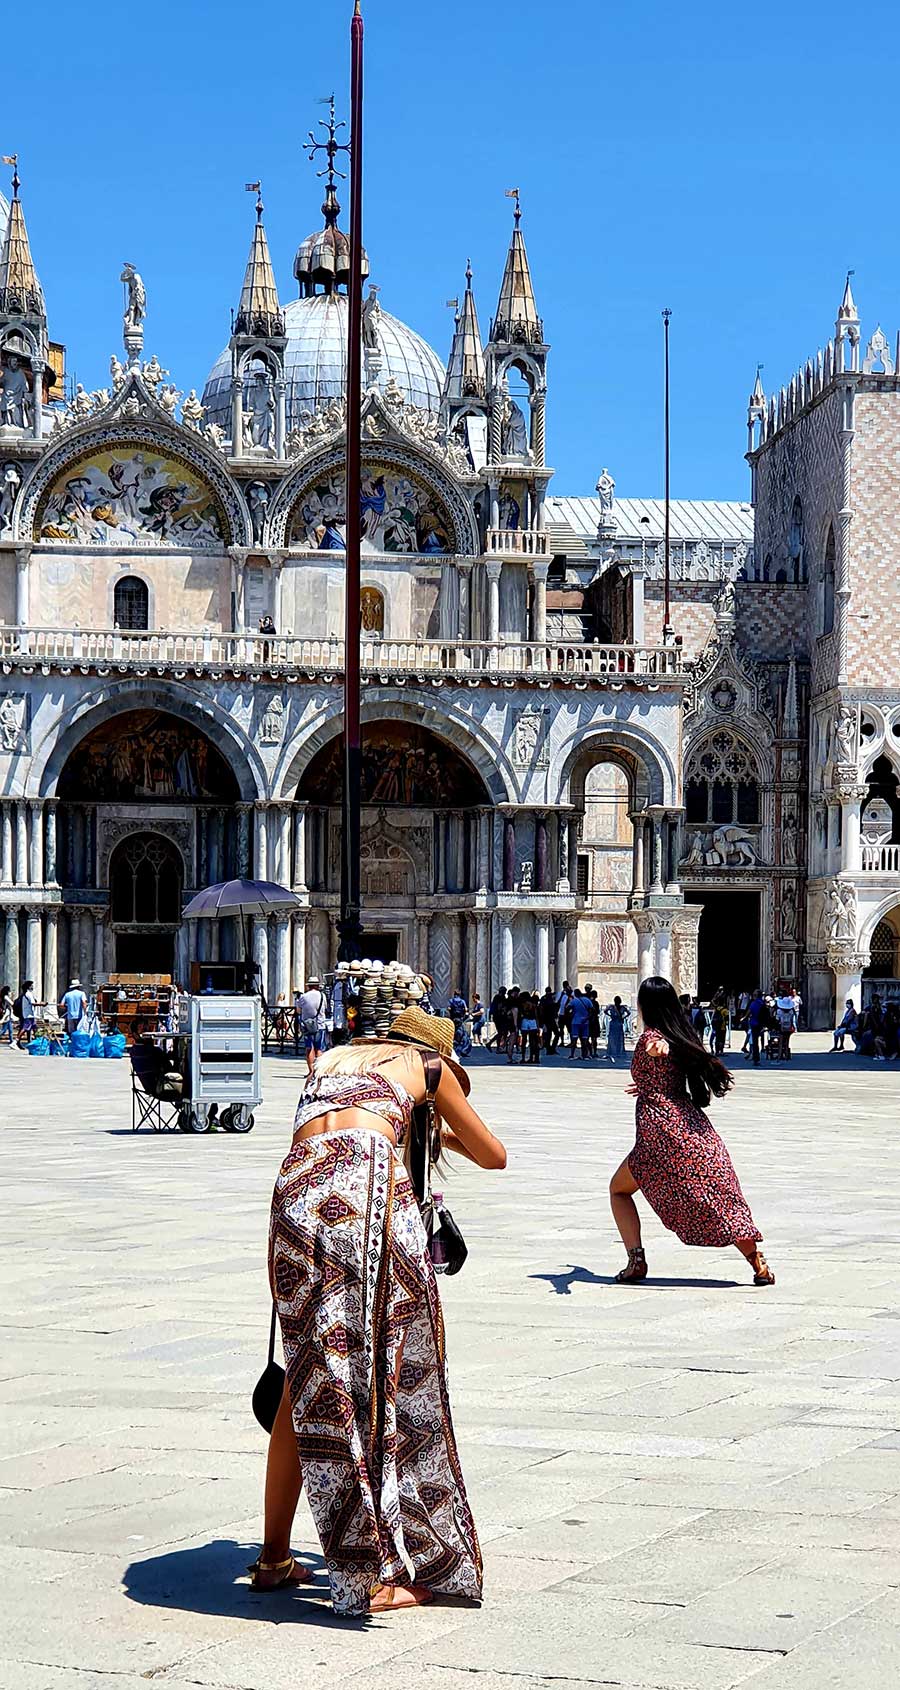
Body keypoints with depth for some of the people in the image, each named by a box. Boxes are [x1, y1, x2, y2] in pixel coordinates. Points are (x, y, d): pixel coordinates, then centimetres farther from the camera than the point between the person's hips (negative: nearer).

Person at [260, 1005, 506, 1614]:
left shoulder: (331, 1057, 34)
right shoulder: (428, 1063, 23)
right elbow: (493, 1155, 32)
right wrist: (443, 1134, 51)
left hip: (296, 1187, 4)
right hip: (370, 1179, -4)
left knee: (310, 1381, 16)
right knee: (391, 1378, 4)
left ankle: (274, 1556, 24)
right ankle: (383, 1574, 4)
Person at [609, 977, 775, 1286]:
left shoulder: (650, 1037, -6)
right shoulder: (683, 1037, 15)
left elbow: (660, 1047, -33)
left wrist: (655, 1049, -58)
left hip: (661, 1132, -6)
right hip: (695, 1126, 6)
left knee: (619, 1189, 14)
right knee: (720, 1199, 3)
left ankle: (636, 1261, 0)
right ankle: (759, 1264, -9)